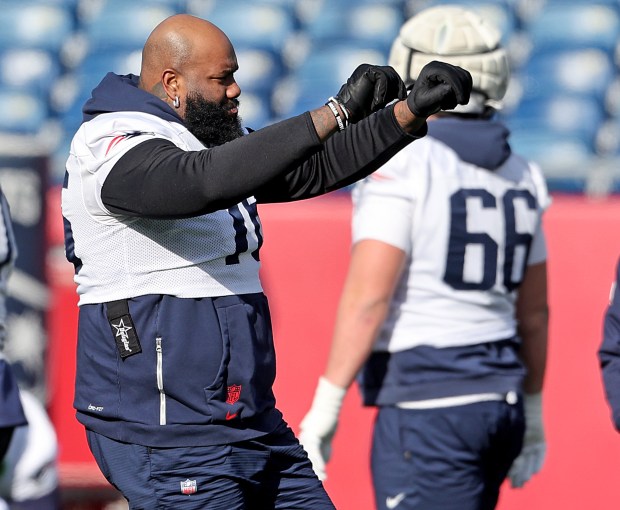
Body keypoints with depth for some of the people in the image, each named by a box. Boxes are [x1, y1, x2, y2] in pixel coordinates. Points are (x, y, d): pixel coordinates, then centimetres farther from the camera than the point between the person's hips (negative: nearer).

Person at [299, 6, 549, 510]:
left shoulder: (402, 165, -11)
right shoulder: (518, 176, 11)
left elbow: (367, 298, -17)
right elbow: (534, 312, 16)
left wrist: (325, 405, -15)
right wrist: (532, 414, 25)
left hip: (428, 406, -8)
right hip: (500, 398, 8)